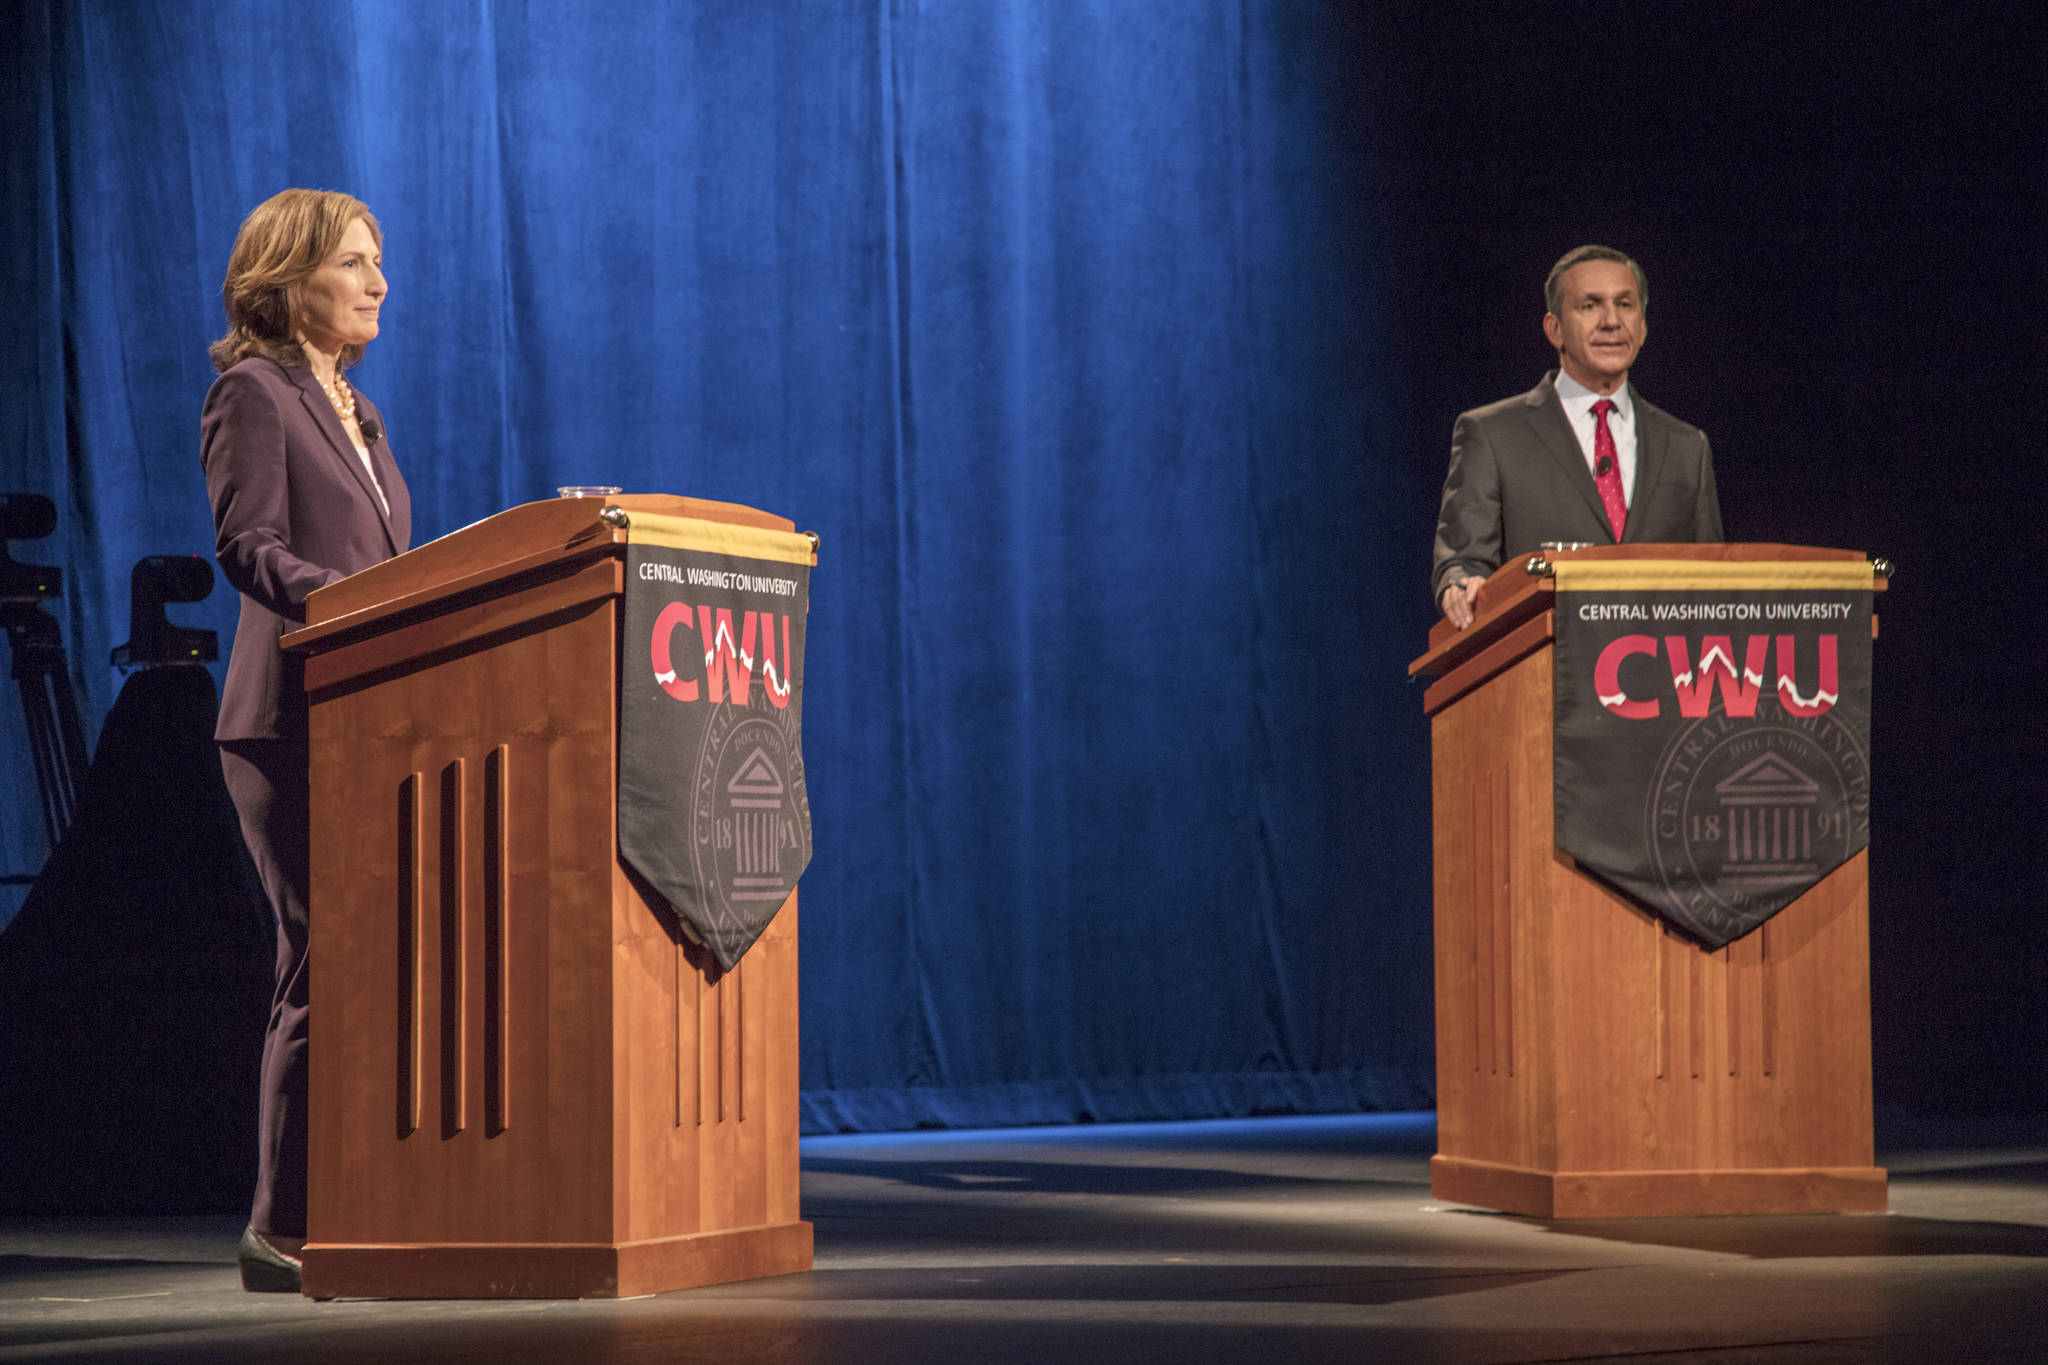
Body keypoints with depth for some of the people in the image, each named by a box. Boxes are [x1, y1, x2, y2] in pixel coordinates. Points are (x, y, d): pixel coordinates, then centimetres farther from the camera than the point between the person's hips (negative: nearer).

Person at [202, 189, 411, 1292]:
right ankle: (283, 1230, -7)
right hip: (292, 723, -8)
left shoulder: (352, 408, 22)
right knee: (325, 964, -11)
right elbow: (250, 549, -15)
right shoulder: (252, 392, -3)